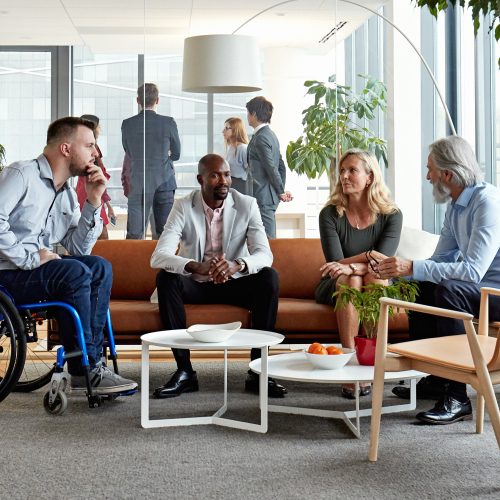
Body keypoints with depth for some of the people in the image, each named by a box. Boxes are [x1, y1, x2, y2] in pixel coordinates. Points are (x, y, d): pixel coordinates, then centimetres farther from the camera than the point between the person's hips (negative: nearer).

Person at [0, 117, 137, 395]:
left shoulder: (68, 194, 16)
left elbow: (79, 249, 8)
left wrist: (94, 201, 1)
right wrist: (30, 258, -22)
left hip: (38, 271, 8)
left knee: (100, 268, -12)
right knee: (75, 272, -28)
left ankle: (93, 359, -15)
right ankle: (84, 369, -21)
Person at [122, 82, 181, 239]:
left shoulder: (127, 124, -1)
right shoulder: (168, 123, -5)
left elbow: (129, 153, 11)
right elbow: (176, 154, 6)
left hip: (137, 184, 1)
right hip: (164, 183, -1)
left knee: (134, 234, 3)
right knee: (163, 234, 5)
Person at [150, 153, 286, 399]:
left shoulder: (247, 205, -8)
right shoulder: (183, 207, -10)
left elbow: (265, 254, -17)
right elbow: (159, 257, -22)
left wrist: (237, 265, -41)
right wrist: (197, 267, -42)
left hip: (234, 283, 0)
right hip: (195, 286, 0)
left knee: (269, 278, -27)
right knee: (165, 278, -30)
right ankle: (184, 371, -25)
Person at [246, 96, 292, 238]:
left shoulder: (261, 138, -15)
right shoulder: (270, 135, 16)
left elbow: (271, 168, -18)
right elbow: (281, 166, 18)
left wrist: (281, 192, -9)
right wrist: (281, 191, 16)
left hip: (263, 197, -10)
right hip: (271, 196, 10)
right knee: (270, 238, 13)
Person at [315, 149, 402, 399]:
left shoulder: (391, 215, -7)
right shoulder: (330, 214, -7)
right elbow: (335, 263, -15)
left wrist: (351, 266, -37)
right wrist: (367, 256, -21)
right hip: (334, 288, 0)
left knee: (376, 277, -33)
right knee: (350, 281, -34)